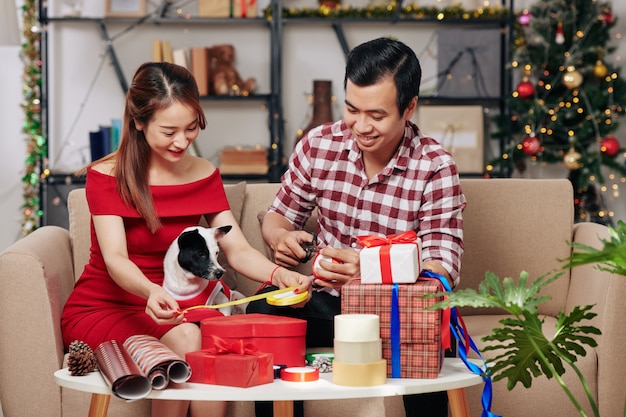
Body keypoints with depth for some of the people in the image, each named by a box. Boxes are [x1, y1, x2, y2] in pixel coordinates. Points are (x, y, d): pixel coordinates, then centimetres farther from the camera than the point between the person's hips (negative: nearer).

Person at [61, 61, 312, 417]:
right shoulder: (105, 176, -9)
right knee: (185, 339, -33)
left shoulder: (205, 175, 5)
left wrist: (278, 274, -27)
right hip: (101, 308, -3)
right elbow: (115, 258, -23)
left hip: (169, 308, 4)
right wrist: (151, 292, -46)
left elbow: (238, 250, -4)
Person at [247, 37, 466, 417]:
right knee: (262, 312, -26)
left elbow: (443, 269, -18)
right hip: (330, 302, 3)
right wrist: (283, 238, -14)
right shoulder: (318, 146, -2)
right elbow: (278, 217, 13)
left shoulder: (436, 167, -11)